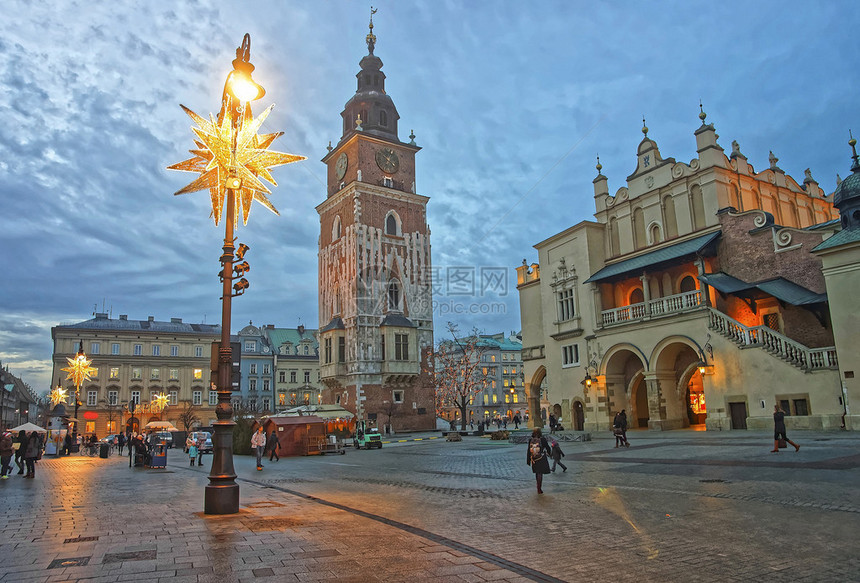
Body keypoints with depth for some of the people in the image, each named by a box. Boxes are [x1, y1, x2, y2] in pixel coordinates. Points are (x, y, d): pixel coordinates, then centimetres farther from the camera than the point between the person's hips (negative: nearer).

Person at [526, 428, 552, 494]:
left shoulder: (530, 440, -4)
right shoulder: (543, 439, -12)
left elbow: (528, 451, -1)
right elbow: (547, 448, 1)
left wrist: (528, 461, 7)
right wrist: (550, 453, 23)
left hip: (534, 460, 3)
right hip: (541, 459, -3)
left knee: (537, 473, 19)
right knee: (540, 473, 2)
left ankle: (538, 488, 32)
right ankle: (539, 489, 0)